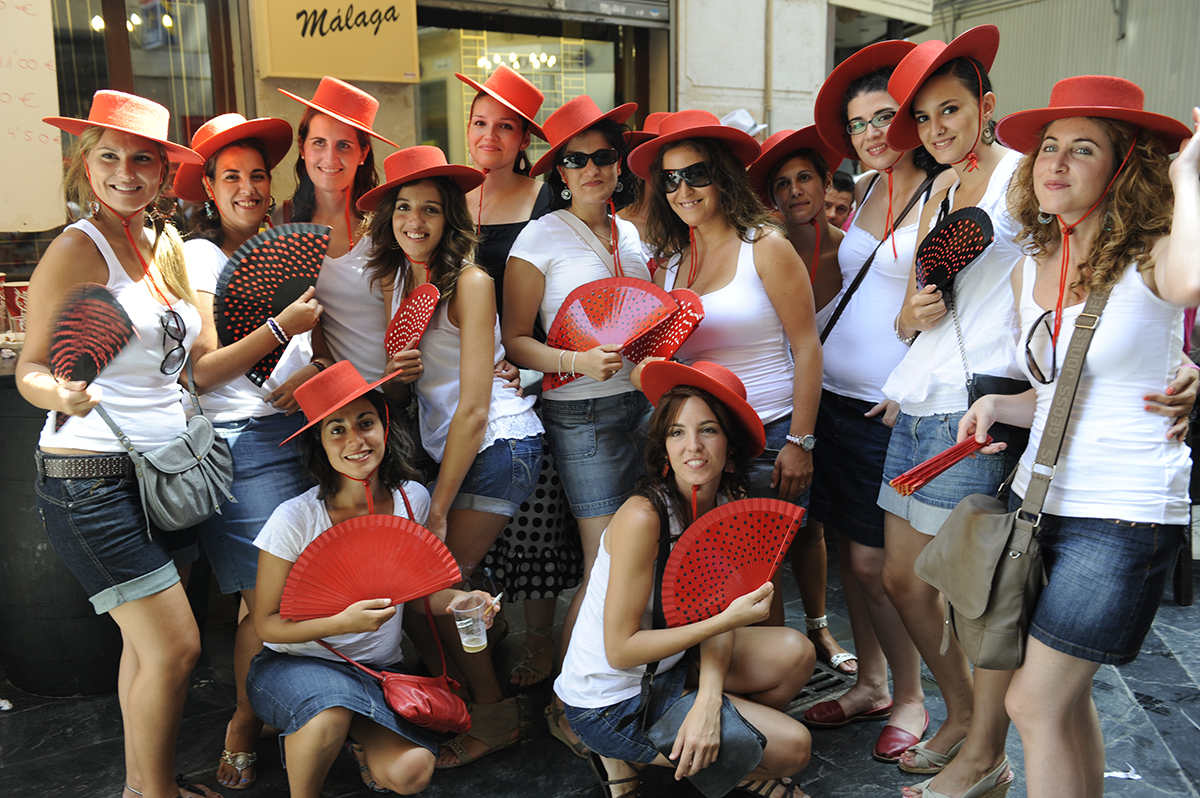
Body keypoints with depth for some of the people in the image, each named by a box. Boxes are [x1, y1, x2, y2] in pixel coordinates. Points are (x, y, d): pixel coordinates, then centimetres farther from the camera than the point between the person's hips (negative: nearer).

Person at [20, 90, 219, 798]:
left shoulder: (169, 245, 12)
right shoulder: (77, 249, -10)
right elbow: (31, 368, -9)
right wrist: (62, 395, -31)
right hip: (92, 477, -7)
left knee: (148, 644, 13)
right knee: (175, 646, -6)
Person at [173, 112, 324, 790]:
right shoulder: (198, 256, -1)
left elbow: (317, 344, 20)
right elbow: (201, 371, -10)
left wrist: (312, 373, -1)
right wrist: (282, 326, -19)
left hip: (298, 432, 5)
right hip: (239, 442, -5)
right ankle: (243, 734, 16)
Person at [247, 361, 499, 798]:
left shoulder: (412, 500, -6)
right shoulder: (296, 518, -18)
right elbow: (267, 623, -11)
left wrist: (457, 600, -14)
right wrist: (343, 622, -28)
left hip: (378, 670, 3)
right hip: (296, 665, -2)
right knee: (330, 707, -37)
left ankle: (360, 739, 13)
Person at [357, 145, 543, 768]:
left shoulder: (469, 283, -15)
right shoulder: (394, 278, 5)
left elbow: (473, 409, -17)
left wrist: (439, 507, -15)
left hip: (501, 444, -7)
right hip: (444, 447, 7)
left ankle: (493, 714, 11)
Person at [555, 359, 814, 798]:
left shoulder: (728, 506, -4)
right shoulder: (643, 517, -27)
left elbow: (716, 612, -6)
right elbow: (620, 649, -25)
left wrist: (708, 700, -24)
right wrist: (725, 621, -29)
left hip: (666, 667, 7)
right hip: (610, 701, -7)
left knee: (795, 653, -1)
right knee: (793, 745, -9)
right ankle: (631, 757, 5)